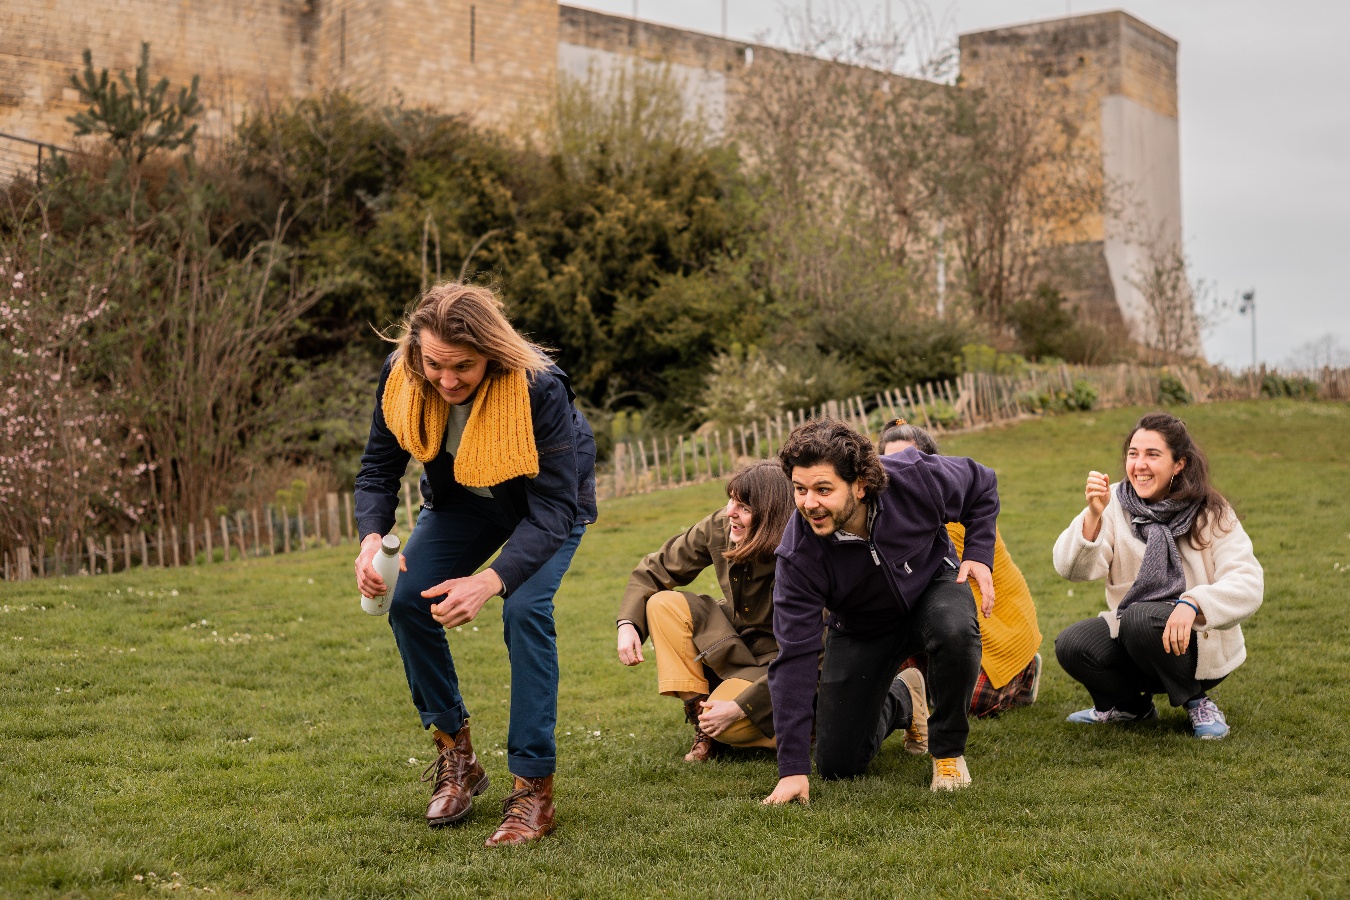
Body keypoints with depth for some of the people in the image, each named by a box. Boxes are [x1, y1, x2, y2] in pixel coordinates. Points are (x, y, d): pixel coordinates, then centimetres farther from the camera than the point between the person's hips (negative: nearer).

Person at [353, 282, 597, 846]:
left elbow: (552, 511, -38)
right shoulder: (400, 378, -26)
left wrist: (490, 582, -52)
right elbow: (378, 470, -16)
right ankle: (455, 757, 8)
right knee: (408, 603, -11)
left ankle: (534, 789, -17)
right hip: (461, 500, 5)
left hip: (549, 502, -4)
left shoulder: (539, 389, -39)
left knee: (525, 610, -26)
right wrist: (371, 537, -38)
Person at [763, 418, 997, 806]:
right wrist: (792, 769, -31)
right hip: (861, 630, 1)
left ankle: (949, 749, -12)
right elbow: (794, 659, -29)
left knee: (955, 628, -39)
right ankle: (896, 701, 32)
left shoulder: (916, 479, -31)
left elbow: (981, 484, -6)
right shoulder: (798, 554, -31)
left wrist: (978, 553, -19)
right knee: (837, 764, -2)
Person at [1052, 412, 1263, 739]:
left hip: (1201, 643, -3)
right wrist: (1093, 515, -33)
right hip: (1129, 635, 3)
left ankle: (1196, 700, -5)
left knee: (1141, 617, -33)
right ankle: (1131, 705, 7)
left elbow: (1248, 585, -20)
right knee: (1071, 644, -24)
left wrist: (1193, 604, -38)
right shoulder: (1116, 502, -4)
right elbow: (1071, 568, -16)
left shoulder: (1211, 515, -9)